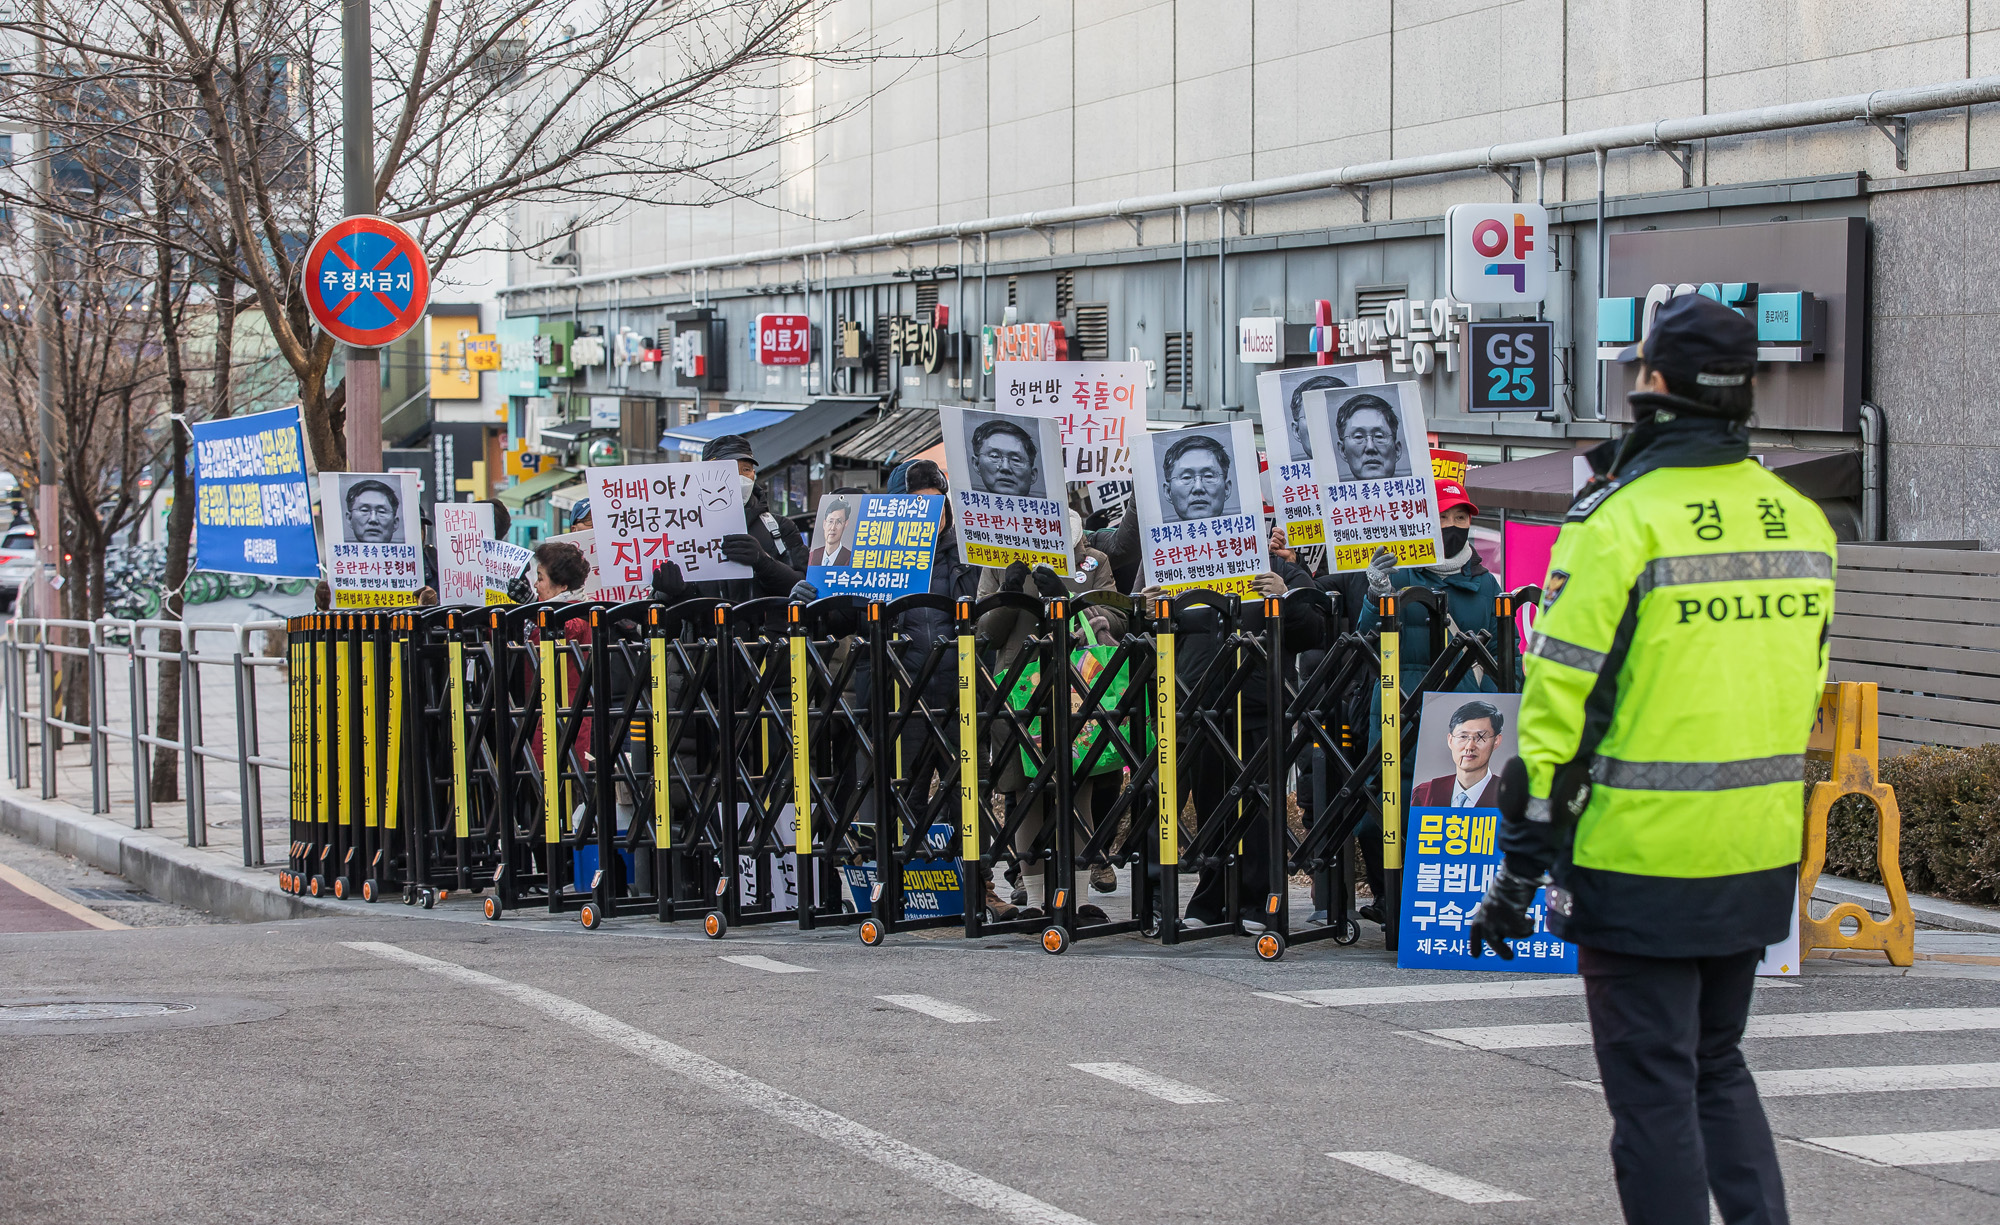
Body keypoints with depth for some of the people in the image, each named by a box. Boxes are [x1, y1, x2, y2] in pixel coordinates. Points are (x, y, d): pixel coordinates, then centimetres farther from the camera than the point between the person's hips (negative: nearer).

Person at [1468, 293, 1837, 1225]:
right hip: (1760, 860, 6)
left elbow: (1560, 709, -14)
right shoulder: (1802, 520, 6)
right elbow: (1803, 695, 14)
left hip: (1642, 860, -6)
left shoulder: (1619, 523, -14)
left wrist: (1519, 868, -9)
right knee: (1718, 1068, 21)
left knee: (1653, 1088, 2)